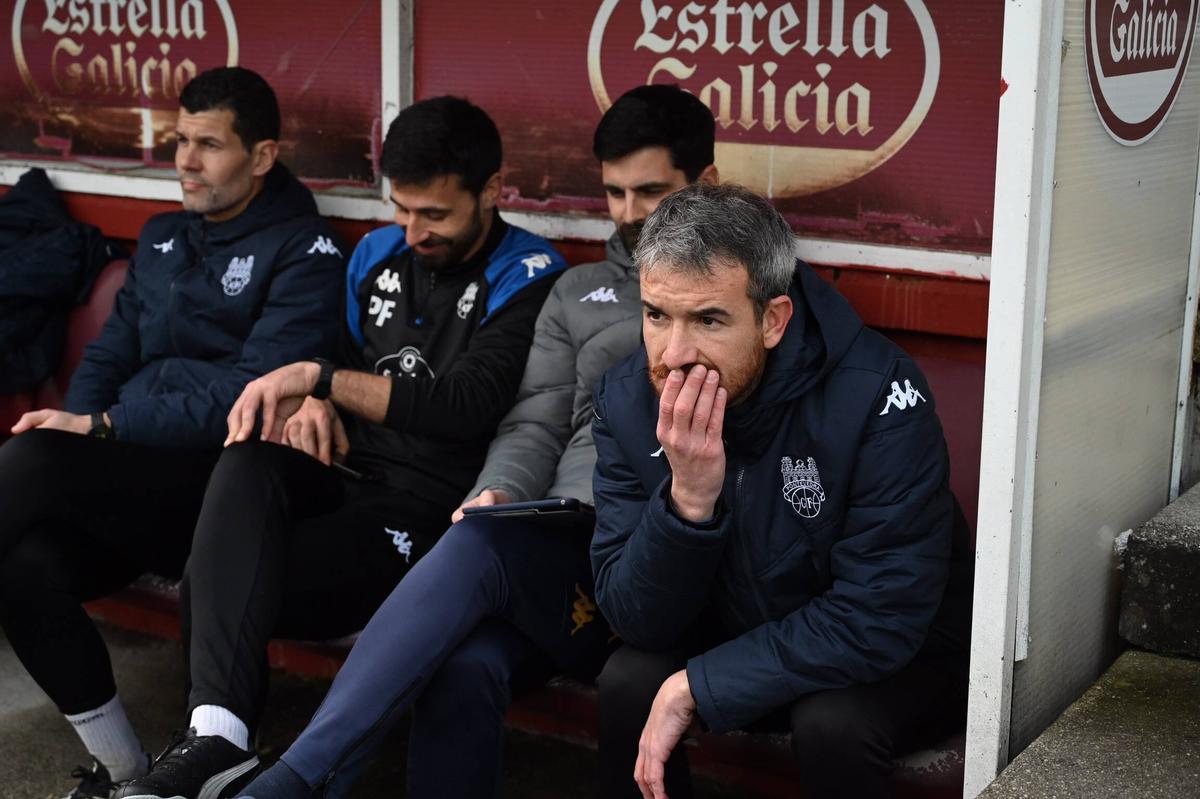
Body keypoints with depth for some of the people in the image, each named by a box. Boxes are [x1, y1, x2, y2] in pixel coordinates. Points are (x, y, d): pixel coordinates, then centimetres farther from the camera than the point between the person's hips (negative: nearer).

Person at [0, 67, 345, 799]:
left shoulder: (305, 253, -2)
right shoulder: (162, 236, 20)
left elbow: (250, 396, -13)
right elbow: (109, 356, 18)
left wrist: (101, 427, -15)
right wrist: (72, 425, -4)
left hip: (223, 484, -6)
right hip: (128, 483, 6)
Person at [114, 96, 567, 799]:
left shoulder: (529, 279, -5)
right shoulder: (378, 254, 15)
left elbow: (467, 405, -18)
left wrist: (320, 379, -14)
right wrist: (313, 404, 0)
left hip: (425, 504, -5)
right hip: (344, 473, 5)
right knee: (248, 463, -32)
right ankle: (215, 736, -40)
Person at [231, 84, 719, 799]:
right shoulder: (580, 291, 25)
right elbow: (535, 425, 18)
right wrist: (500, 495, -4)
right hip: (566, 541, 3)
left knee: (480, 547, -33)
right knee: (465, 666, -31)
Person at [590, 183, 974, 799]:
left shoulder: (876, 393, -29)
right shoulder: (626, 400, -14)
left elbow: (881, 619, -29)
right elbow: (635, 620, -15)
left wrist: (695, 688, -27)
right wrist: (688, 499, -34)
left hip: (899, 657, -3)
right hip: (734, 634, 4)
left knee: (831, 720, -32)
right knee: (627, 682, -22)